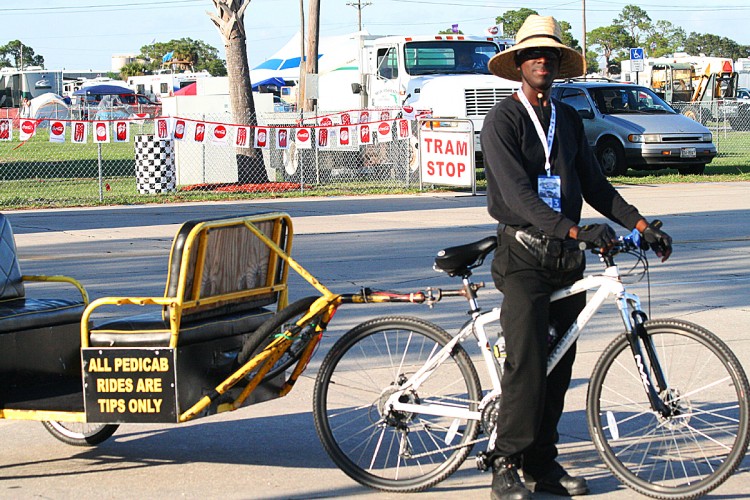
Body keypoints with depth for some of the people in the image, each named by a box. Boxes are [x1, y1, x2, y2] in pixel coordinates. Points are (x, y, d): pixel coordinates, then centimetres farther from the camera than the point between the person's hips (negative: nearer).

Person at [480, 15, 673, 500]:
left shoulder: (569, 119, 15)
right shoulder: (503, 120, -6)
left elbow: (594, 184, 16)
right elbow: (516, 195, -17)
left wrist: (641, 224, 3)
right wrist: (576, 230, -28)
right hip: (524, 254, -6)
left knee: (559, 363, 6)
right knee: (527, 361, -12)